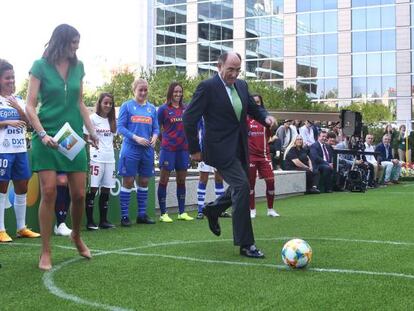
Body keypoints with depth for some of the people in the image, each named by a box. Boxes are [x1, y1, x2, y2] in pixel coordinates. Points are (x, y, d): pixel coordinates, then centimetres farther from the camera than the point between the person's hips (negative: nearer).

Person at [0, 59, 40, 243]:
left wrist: (18, 108, -7)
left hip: (20, 149, 6)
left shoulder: (18, 100, 14)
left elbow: (29, 123, 7)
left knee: (22, 188, 9)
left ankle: (21, 228, 19)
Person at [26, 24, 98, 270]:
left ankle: (77, 236, 31)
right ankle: (46, 252, 2)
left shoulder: (78, 66, 9)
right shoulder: (41, 66, -3)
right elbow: (30, 106, -6)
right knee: (49, 192, -8)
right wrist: (42, 134, -18)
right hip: (48, 137, -4)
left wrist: (91, 130, 9)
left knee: (79, 194, 3)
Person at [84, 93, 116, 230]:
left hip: (110, 158, 6)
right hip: (96, 158, -6)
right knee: (93, 189, -8)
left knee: (106, 190, 7)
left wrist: (112, 152, 12)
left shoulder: (111, 120, 16)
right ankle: (89, 221, -4)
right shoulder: (92, 118, -1)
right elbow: (85, 138, -3)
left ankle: (103, 220, 13)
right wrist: (86, 156, -10)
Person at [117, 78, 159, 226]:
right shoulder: (127, 106, -1)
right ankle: (124, 216, 4)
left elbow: (156, 128, 13)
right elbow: (120, 127, -6)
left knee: (144, 181, 9)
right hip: (130, 149, -4)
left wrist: (154, 137, -9)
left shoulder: (151, 108, 12)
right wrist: (136, 138, -17)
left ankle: (142, 214, 18)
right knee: (128, 181, -2)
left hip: (147, 150, 5)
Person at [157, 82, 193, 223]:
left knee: (181, 180, 9)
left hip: (183, 148, 4)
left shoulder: (186, 109, 8)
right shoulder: (163, 109, -3)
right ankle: (163, 213, 5)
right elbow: (157, 128, 2)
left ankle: (182, 212, 17)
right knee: (164, 180, -1)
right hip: (168, 148, -4)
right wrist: (164, 138, -1)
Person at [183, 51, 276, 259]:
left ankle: (213, 210, 44)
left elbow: (253, 108, 20)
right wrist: (194, 150, -8)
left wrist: (265, 117, -3)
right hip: (221, 148, -8)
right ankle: (245, 244, -10)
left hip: (240, 148, 8)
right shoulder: (207, 87, -12)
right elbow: (189, 118, -11)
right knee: (242, 186, -16)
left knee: (240, 188, 16)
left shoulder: (241, 85, 9)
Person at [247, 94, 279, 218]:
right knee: (251, 182, 4)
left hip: (264, 154, 3)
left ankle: (270, 209, 10)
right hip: (250, 155, -3)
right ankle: (252, 210, 16)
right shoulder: (247, 118, -3)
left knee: (270, 180, -3)